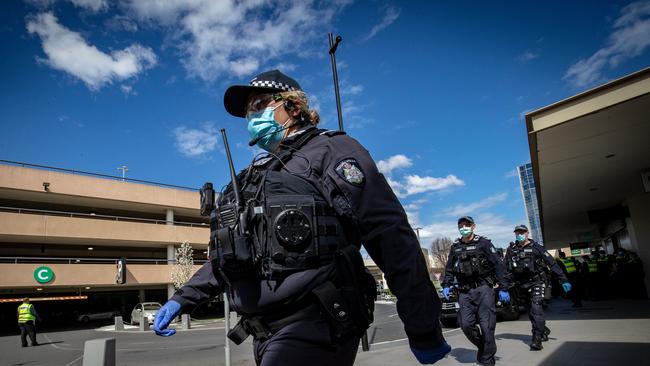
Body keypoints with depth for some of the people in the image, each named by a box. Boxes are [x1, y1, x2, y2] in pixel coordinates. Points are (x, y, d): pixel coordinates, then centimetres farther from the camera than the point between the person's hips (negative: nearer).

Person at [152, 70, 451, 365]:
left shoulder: (329, 150, -2)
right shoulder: (254, 177, 21)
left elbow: (391, 236, -11)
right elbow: (232, 252, 26)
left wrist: (423, 330, -13)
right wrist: (183, 298, 18)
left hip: (315, 323, -7)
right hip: (268, 332, 8)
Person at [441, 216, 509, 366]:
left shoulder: (483, 243, -1)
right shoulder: (455, 247, 12)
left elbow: (498, 265, -5)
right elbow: (449, 269, 19)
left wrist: (503, 288, -10)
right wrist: (446, 285, 8)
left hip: (483, 288, -4)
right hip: (465, 292, 4)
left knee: (486, 325, -6)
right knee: (466, 324, -1)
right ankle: (483, 347, 25)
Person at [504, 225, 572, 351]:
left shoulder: (536, 247, -4)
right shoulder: (511, 250, 4)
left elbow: (552, 263, -6)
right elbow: (506, 268, 9)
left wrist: (563, 280, -11)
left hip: (536, 282, -4)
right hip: (522, 285, 4)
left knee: (536, 308, -15)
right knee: (531, 312, 11)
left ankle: (537, 338, -14)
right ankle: (544, 330, 33)